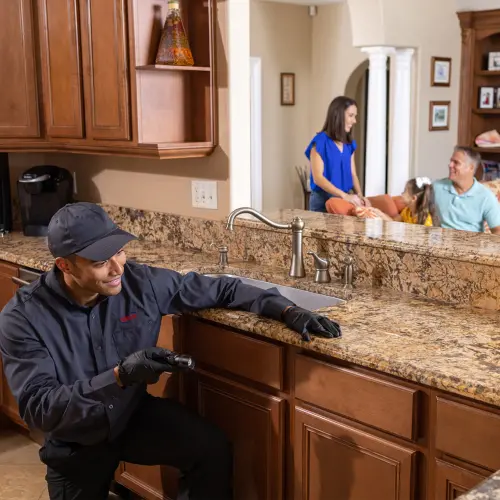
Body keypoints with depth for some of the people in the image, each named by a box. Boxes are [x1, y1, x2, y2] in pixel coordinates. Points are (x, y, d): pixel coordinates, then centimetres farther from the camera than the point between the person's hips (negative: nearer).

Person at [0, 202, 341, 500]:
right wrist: (119, 376, -41)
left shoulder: (142, 282, -18)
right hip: (75, 442, -1)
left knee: (213, 451, -21)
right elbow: (37, 407, -30)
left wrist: (286, 310, -18)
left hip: (135, 413, 2)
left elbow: (220, 290, -8)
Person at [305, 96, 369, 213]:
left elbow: (353, 175, 9)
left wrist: (359, 195, -10)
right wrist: (344, 195, -25)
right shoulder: (320, 142, -11)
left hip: (345, 200, 6)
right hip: (323, 200, -6)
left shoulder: (349, 144, 9)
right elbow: (318, 178, -17)